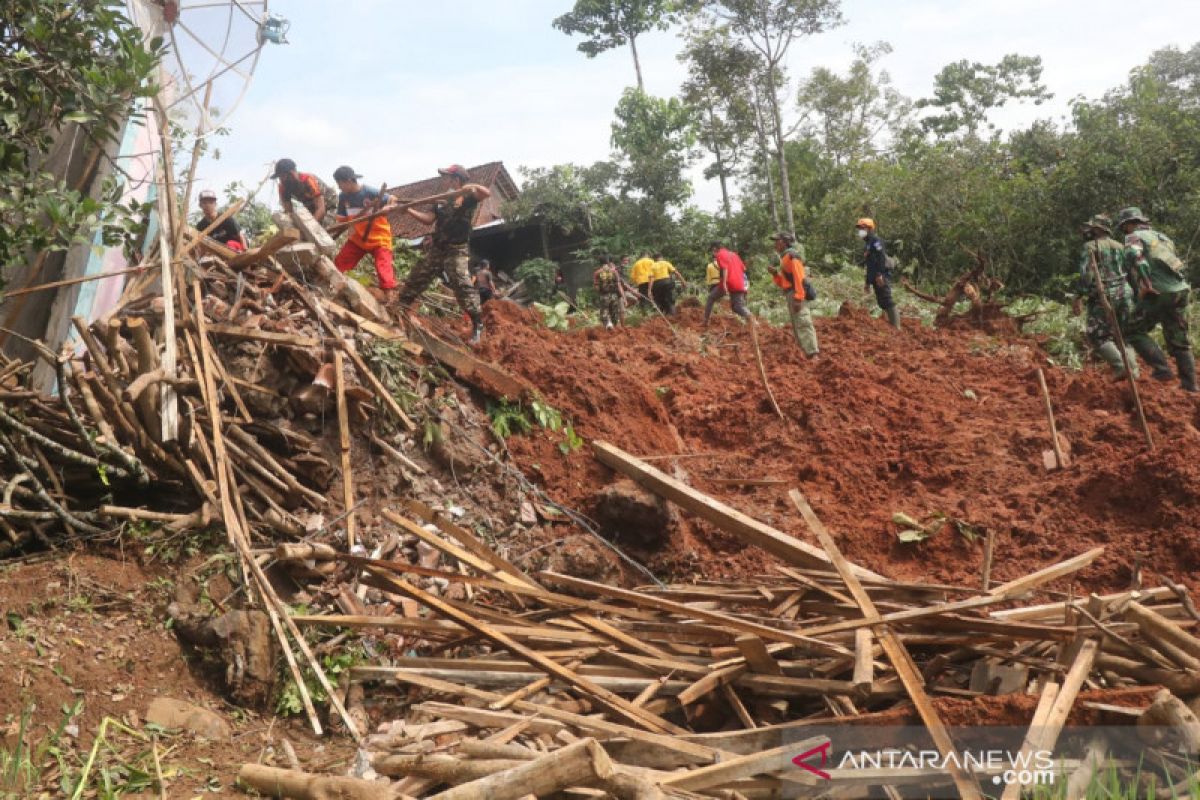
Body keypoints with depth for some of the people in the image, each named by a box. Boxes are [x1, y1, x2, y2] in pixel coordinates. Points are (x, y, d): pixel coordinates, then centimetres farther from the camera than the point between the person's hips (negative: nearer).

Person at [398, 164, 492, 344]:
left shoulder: (468, 197, -1)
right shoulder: (443, 200, 18)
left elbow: (487, 193, -19)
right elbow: (428, 219, 10)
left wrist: (471, 187, -33)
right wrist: (408, 210, 2)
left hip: (456, 250, -7)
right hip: (436, 249, 7)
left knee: (462, 284, -19)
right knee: (416, 279, 12)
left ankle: (477, 324, -16)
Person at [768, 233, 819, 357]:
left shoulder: (791, 255, -8)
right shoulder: (784, 258, 21)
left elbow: (799, 277, -18)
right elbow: (783, 283, 23)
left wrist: (798, 298, -24)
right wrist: (775, 273, 7)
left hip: (796, 294, -10)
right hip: (791, 295, 10)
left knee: (803, 324, -14)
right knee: (797, 327, 12)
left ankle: (813, 354, -18)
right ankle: (809, 352, 15)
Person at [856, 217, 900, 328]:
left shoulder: (875, 240, -5)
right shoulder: (866, 244, 24)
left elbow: (881, 257, -18)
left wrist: (879, 274, -27)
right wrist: (868, 283, 28)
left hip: (882, 275, -10)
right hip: (875, 277, 10)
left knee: (887, 300, -13)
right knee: (882, 302, 9)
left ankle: (896, 327, -15)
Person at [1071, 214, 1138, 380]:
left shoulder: (1091, 246, -4)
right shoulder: (1120, 247, 16)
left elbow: (1086, 273, -14)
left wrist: (1078, 298, -14)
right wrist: (1132, 294, 21)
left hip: (1103, 295, -6)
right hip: (1124, 292, 6)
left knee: (1097, 335, 0)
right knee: (1124, 334, 13)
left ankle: (1120, 366, -12)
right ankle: (1133, 370, 7)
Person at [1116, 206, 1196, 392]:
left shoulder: (1134, 237, 1)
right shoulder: (1160, 236, 25)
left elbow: (1135, 256, -20)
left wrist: (1145, 284, -22)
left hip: (1158, 293, -7)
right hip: (1180, 291, 7)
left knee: (1135, 331, 4)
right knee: (1179, 341, 12)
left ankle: (1162, 369, -8)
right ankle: (1189, 384, 12)